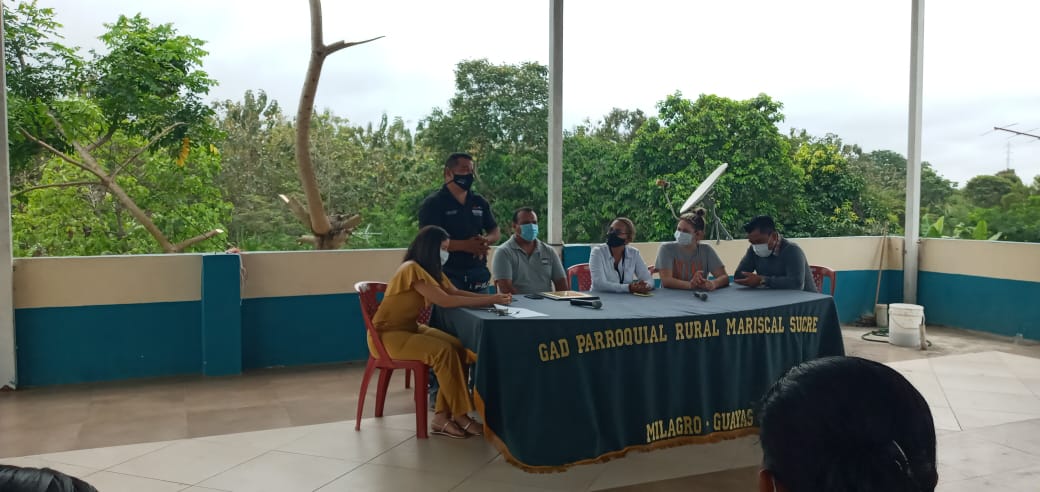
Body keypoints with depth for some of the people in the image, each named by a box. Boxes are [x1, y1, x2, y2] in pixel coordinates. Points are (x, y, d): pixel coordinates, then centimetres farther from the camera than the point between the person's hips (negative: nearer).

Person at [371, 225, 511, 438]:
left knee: (457, 347, -13)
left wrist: (492, 298, -12)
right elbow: (445, 301, -27)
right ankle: (459, 415, -14)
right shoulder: (412, 269, -22)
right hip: (388, 334, -9)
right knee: (443, 351, -27)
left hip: (410, 327, 9)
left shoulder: (430, 269, 9)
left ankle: (442, 415, -11)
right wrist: (489, 300, -24)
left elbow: (455, 292, 3)